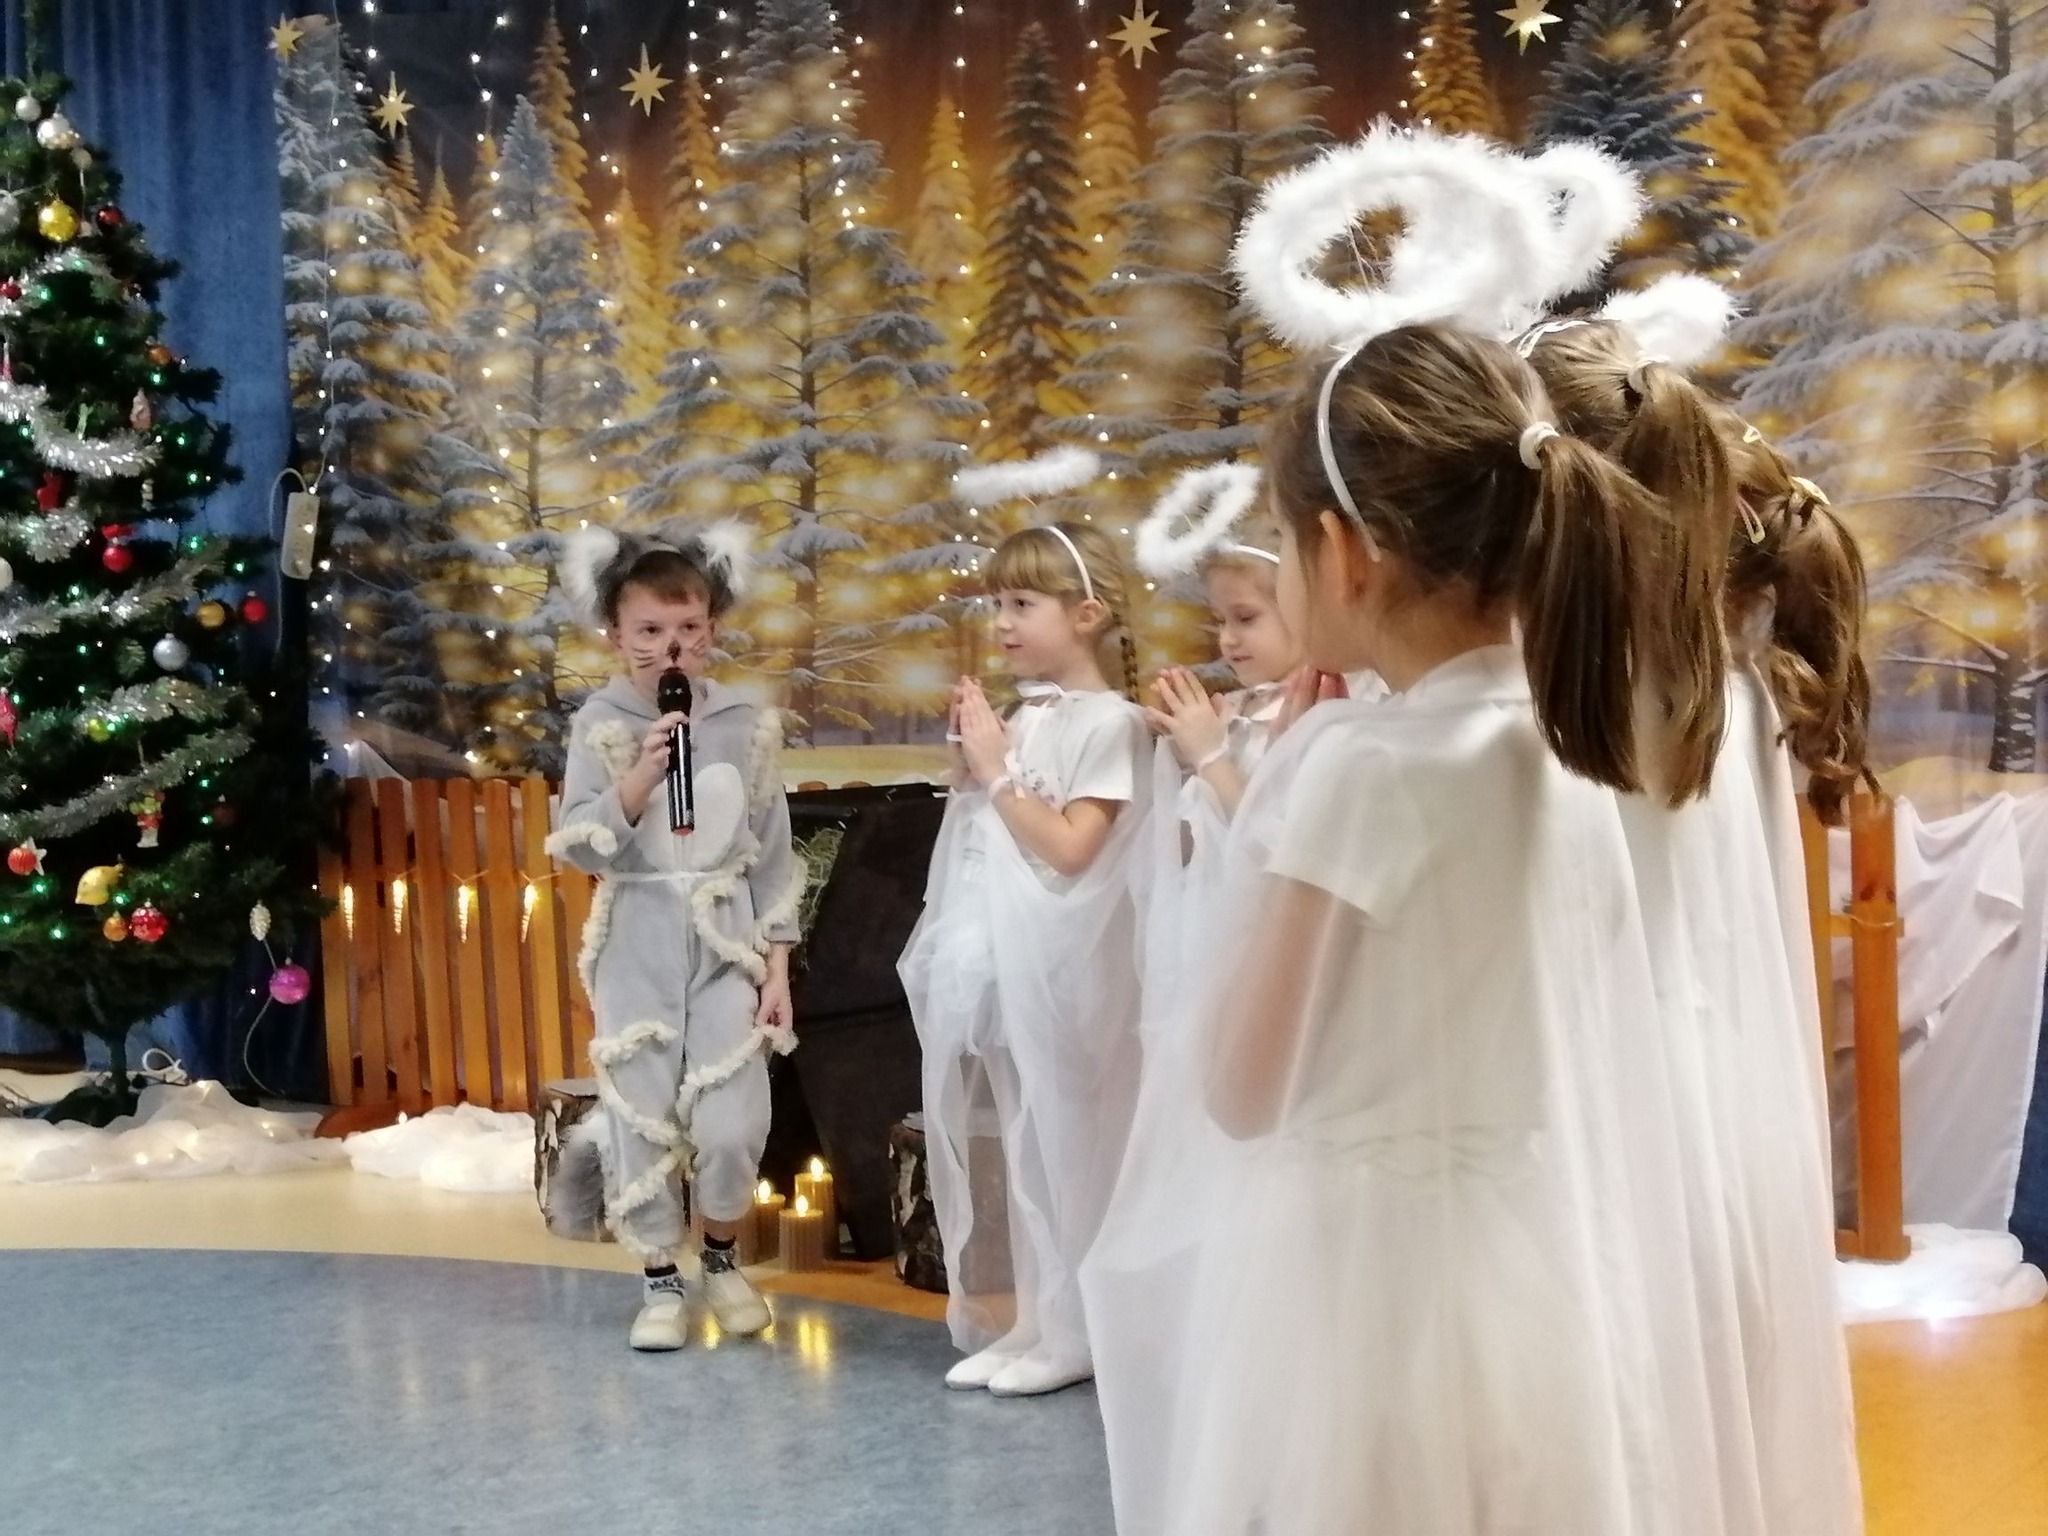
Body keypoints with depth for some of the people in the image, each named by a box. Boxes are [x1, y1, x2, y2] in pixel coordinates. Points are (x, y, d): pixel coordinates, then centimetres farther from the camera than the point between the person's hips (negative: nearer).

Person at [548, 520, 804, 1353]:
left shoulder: (748, 725, -1)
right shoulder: (601, 724, -4)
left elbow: (774, 854, 3)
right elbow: (578, 847, -9)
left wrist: (777, 963, 1)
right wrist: (639, 778, -23)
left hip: (726, 942, 0)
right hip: (639, 944, 0)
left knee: (731, 1121, -4)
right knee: (642, 1118, 3)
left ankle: (723, 1258, 24)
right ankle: (660, 1279, 21)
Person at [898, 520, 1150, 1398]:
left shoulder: (1105, 722, -8)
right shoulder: (1019, 715, 12)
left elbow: (1069, 848, -17)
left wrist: (996, 771, -12)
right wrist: (969, 759, 3)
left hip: (1044, 972, -7)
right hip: (980, 965, 8)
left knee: (1048, 1143, 1)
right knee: (981, 1143, 13)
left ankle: (1063, 1334, 14)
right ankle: (1001, 1320, 26)